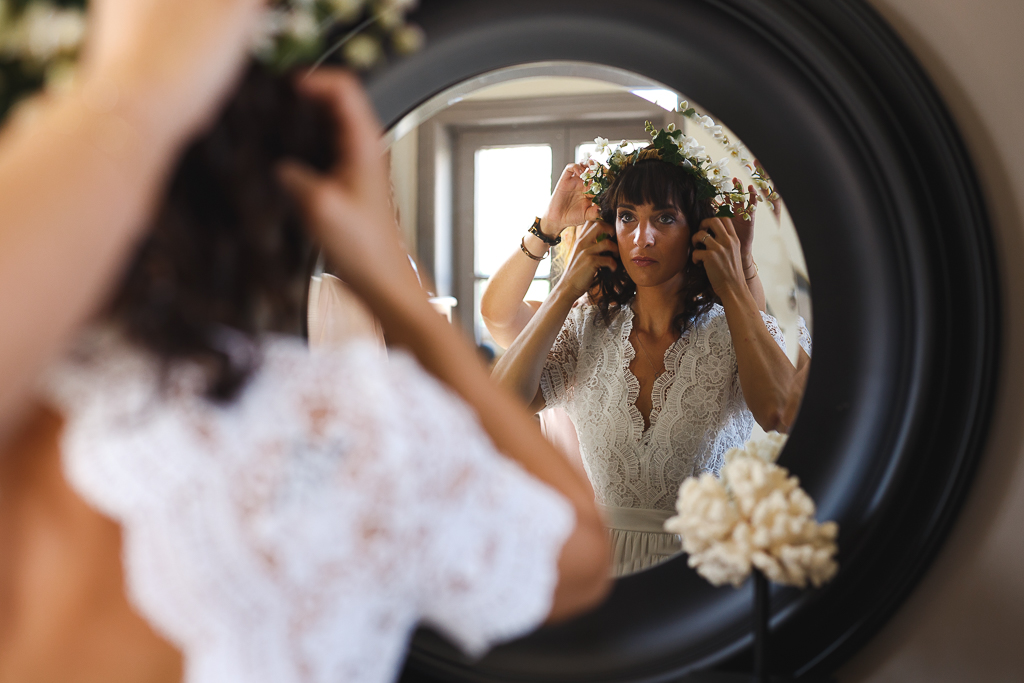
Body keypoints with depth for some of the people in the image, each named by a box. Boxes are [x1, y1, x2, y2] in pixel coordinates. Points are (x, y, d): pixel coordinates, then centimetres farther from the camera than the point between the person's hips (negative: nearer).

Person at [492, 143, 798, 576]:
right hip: (600, 562, 2)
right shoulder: (587, 329, 6)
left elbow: (780, 414, -22)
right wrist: (567, 289, -4)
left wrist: (734, 289, -12)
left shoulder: (737, 331, -1)